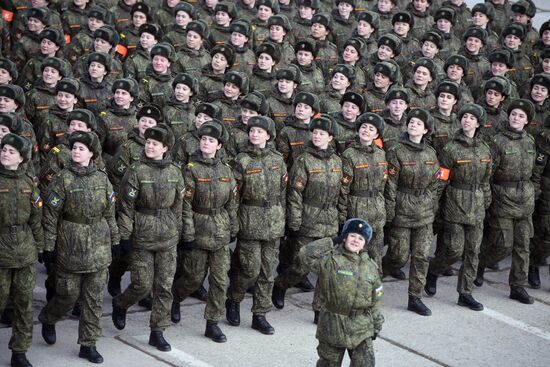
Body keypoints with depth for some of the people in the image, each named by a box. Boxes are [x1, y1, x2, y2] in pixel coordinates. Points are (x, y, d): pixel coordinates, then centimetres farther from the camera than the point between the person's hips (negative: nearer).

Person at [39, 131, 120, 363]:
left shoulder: (102, 179, 5)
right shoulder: (62, 180, -6)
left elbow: (110, 213, 12)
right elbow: (50, 216, -7)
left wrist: (115, 240, 12)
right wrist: (48, 246, -9)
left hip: (99, 247, 3)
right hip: (71, 248, -3)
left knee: (94, 298, 5)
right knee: (69, 295, 3)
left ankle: (88, 344, 14)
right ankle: (48, 320, 34)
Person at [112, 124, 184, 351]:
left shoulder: (174, 173, 4)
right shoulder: (136, 172, -8)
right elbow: (126, 206, -7)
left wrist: (178, 232, 13)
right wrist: (124, 235, -9)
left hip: (168, 238, 4)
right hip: (141, 238, -4)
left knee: (165, 287, 4)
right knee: (142, 285, -1)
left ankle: (157, 332, 14)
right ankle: (119, 305, 31)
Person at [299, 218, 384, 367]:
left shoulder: (370, 267, 4)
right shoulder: (330, 261, -10)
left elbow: (375, 300, 11)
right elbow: (306, 253, -24)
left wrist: (376, 324, 13)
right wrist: (331, 242, -16)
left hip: (361, 327, 3)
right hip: (333, 325, -3)